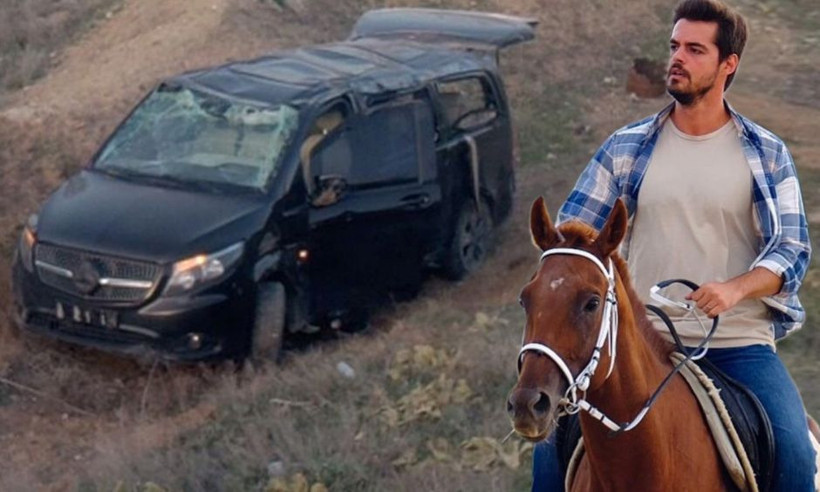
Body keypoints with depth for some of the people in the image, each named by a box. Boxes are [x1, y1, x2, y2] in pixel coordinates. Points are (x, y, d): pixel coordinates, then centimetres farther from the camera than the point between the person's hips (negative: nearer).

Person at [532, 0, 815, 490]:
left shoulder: (767, 154, 5)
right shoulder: (626, 148, 8)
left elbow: (792, 247, -1)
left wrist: (736, 289, -21)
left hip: (740, 345, -1)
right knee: (553, 441, -13)